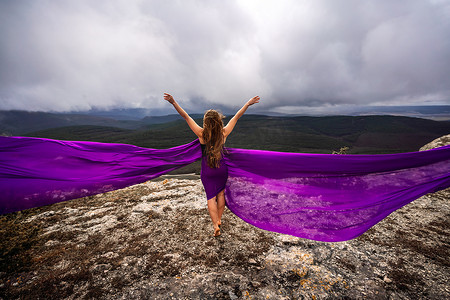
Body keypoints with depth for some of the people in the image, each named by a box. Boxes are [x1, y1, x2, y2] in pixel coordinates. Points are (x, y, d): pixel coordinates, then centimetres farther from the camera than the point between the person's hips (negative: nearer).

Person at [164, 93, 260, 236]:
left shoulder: (202, 134, -15)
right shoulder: (224, 133, -10)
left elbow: (186, 116, -15)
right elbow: (236, 117, -1)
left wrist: (173, 102, -12)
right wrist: (248, 103, 9)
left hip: (207, 171, -2)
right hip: (222, 169, 2)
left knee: (211, 197, 9)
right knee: (220, 194, 19)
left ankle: (216, 225, 5)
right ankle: (219, 220, 33)